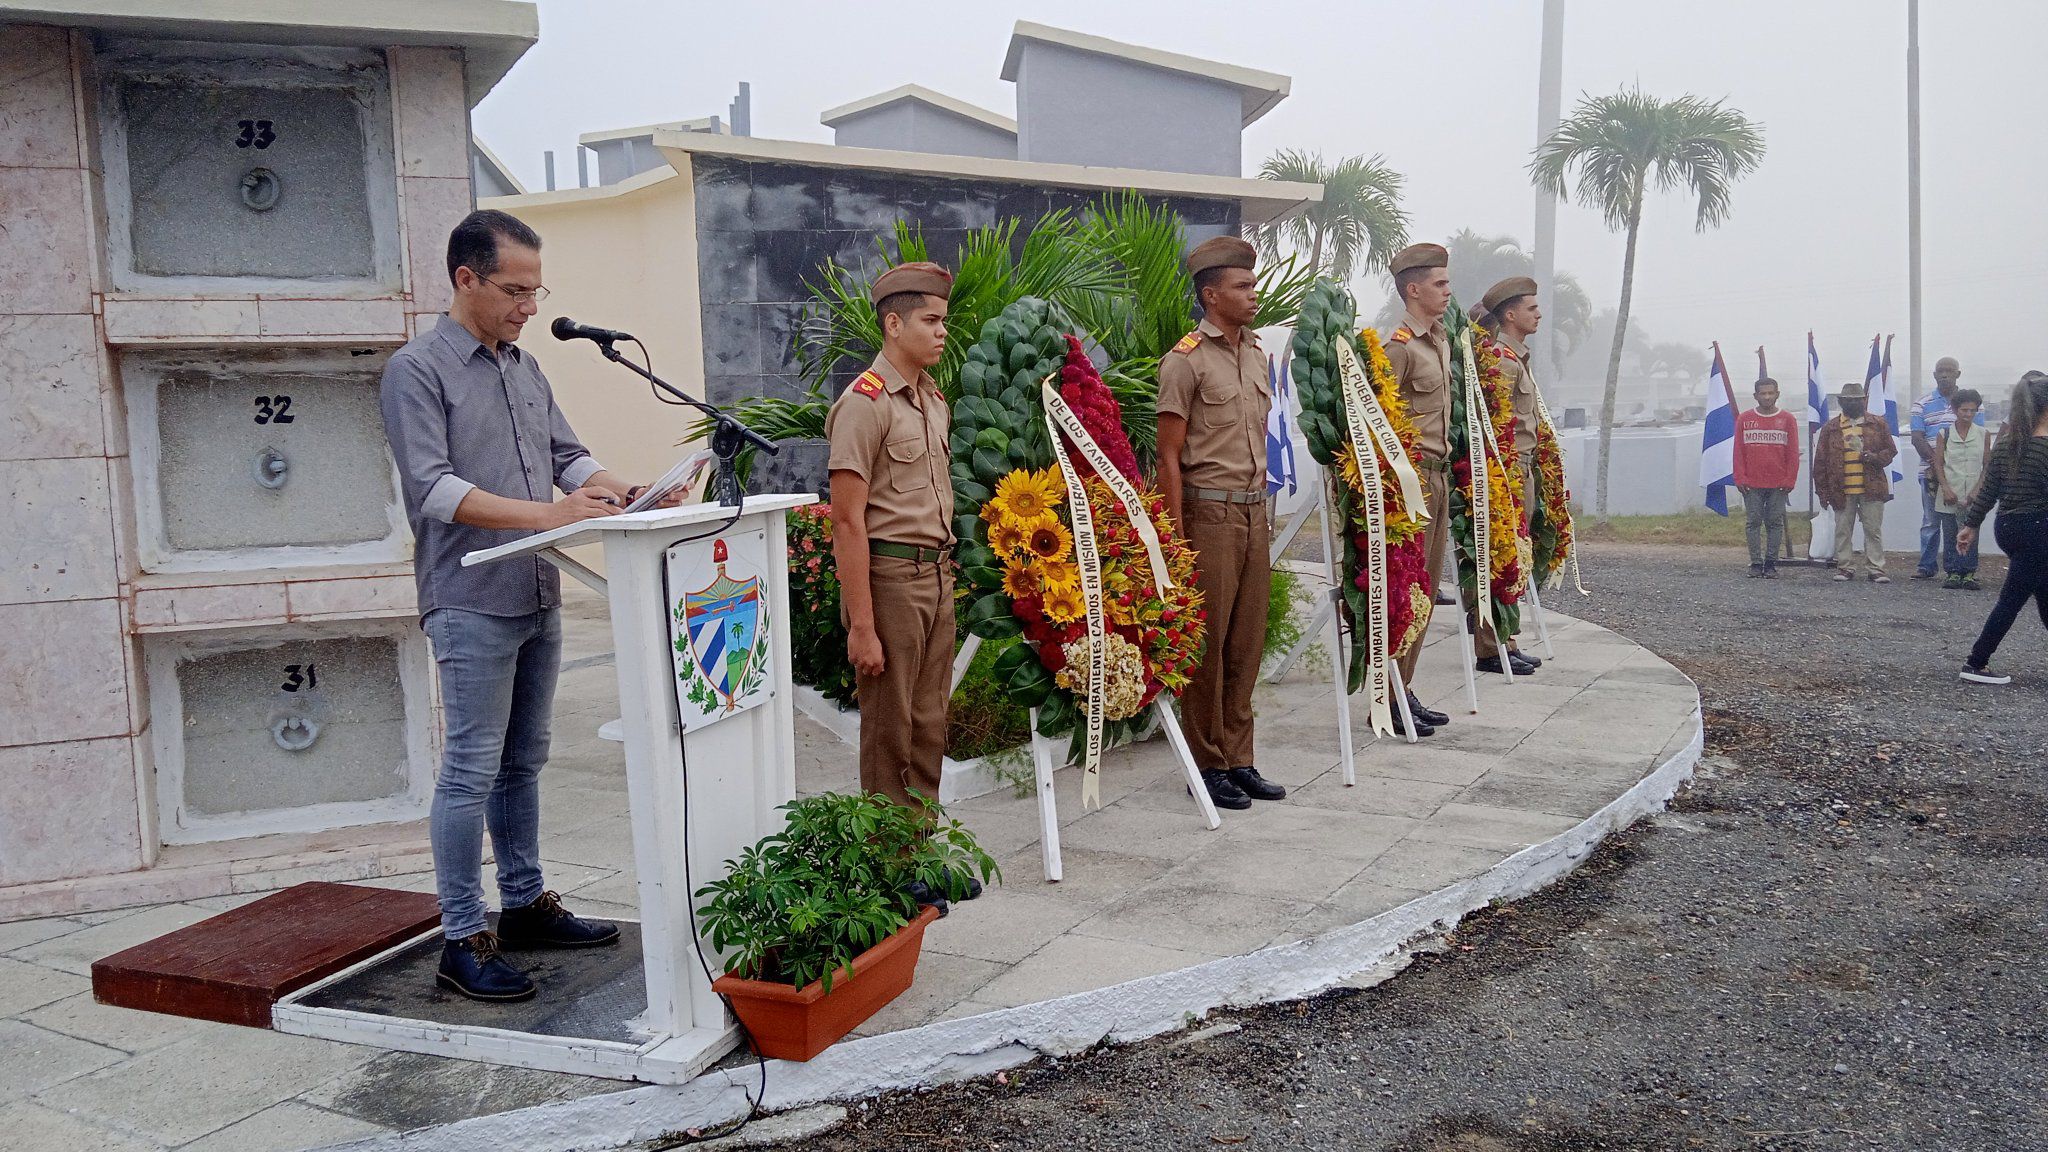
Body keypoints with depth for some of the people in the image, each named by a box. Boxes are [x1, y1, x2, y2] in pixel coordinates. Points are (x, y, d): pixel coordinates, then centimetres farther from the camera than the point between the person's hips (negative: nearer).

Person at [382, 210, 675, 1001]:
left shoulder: (525, 368, 16)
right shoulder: (418, 370, -8)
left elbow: (568, 457, 17)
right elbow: (433, 488, -18)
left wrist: (628, 495, -2)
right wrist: (545, 513, -27)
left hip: (537, 600, 8)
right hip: (471, 604, -8)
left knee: (524, 761, 15)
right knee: (472, 770, -5)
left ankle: (525, 905, 26)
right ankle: (462, 942, 3)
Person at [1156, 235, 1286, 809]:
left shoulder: (1256, 354, 15)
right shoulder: (1186, 360, -8)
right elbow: (1169, 456, -10)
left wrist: (1264, 514, 16)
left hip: (1254, 512, 7)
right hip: (1210, 512, -7)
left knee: (1247, 642, 10)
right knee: (1207, 643, -1)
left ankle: (1239, 760, 19)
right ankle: (1207, 764, 10)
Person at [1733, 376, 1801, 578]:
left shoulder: (1787, 419, 6)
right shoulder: (1744, 419, 6)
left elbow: (1793, 453, 5)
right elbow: (1738, 451, 5)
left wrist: (1790, 479, -2)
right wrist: (1740, 478, -2)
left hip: (1778, 485, 0)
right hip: (1752, 484, 0)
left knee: (1775, 523, 2)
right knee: (1753, 522, 1)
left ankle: (1771, 563, 6)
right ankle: (1756, 563, 7)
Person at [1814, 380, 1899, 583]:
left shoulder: (1878, 423, 8)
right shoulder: (1830, 428, 7)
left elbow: (1890, 450, 10)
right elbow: (1820, 462, 7)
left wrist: (1876, 457, -13)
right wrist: (1822, 491, 2)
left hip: (1872, 488, 0)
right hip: (1842, 489, 1)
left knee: (1873, 529, 1)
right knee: (1843, 530, 5)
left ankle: (1876, 568, 6)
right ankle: (1844, 567, 14)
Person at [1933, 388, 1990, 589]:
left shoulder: (1983, 435, 5)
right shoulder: (1944, 434, 4)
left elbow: (1987, 466, 5)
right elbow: (1938, 464, 2)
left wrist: (1977, 490, -7)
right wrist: (1946, 489, -9)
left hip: (1973, 496, 0)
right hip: (1950, 495, 0)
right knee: (1950, 536, 2)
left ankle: (1969, 574, 4)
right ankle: (1953, 573, 8)